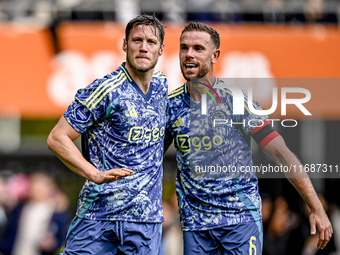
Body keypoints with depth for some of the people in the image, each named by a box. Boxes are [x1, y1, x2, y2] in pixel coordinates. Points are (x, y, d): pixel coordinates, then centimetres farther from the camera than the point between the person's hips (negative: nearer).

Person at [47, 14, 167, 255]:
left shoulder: (162, 86, 11)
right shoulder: (106, 91, -9)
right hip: (98, 212, -5)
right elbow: (57, 138, -10)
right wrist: (95, 175, -19)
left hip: (146, 218, 5)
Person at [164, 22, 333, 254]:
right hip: (195, 223, 3)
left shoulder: (236, 100, -6)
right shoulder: (171, 105, 3)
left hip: (241, 217, -3)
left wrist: (317, 209, -12)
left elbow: (281, 153, -8)